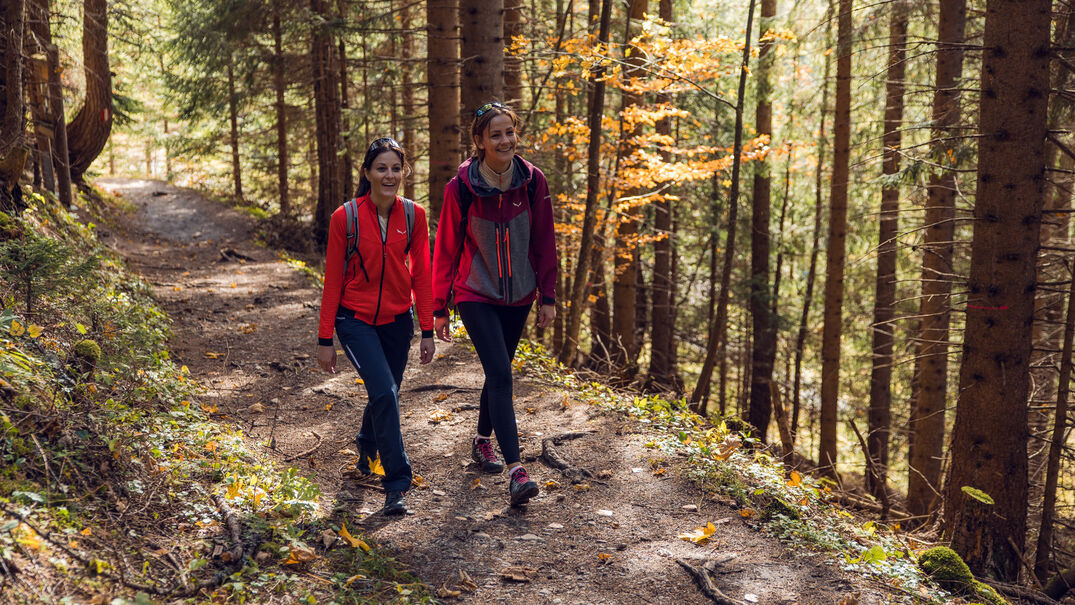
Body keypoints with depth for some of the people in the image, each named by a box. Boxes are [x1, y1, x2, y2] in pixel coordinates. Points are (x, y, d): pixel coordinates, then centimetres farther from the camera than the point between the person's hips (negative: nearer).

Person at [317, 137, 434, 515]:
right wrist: (325, 339, -5)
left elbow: (421, 274, 2)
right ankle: (397, 484, -8)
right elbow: (333, 280, -7)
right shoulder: (346, 217, -12)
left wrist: (427, 331, 1)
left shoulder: (414, 216, -4)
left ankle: (367, 445, 50)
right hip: (356, 320, -3)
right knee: (385, 393, -18)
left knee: (385, 395, 16)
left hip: (397, 320, 3)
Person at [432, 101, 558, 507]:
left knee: (498, 371, 16)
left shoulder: (532, 182, -6)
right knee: (501, 374, -14)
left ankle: (483, 441, 39)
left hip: (518, 295, 3)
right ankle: (516, 471, -16)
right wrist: (440, 307, -3)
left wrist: (548, 296, 1)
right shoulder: (460, 187, -13)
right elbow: (446, 248, -5)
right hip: (476, 295, -3)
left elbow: (545, 242, 2)